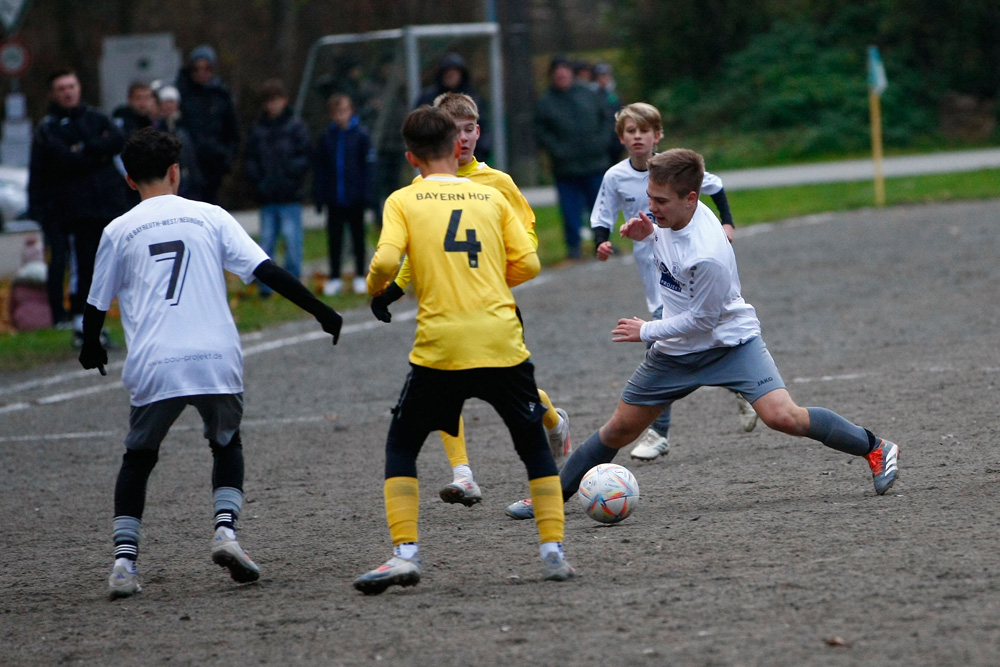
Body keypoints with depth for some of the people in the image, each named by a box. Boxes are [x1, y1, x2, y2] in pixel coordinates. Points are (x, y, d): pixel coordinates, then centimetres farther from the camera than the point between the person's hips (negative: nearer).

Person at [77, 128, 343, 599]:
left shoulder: (119, 231, 9)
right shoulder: (209, 217, 9)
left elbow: (97, 304, 16)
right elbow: (266, 271, 3)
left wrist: (91, 348, 36)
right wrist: (320, 311, 9)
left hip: (153, 366, 0)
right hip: (216, 359, 0)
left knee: (138, 457, 17)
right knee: (226, 445, 23)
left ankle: (124, 560, 4)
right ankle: (226, 529, 0)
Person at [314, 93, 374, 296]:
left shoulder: (361, 135, -5)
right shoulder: (327, 137, 2)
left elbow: (368, 166, -4)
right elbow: (319, 169, 6)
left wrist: (367, 194, -9)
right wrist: (319, 195, 1)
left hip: (354, 198, -2)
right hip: (334, 199, 2)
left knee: (358, 236, 9)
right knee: (334, 237, 5)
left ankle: (360, 276, 18)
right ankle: (334, 278, 12)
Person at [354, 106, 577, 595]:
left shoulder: (403, 201, 5)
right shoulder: (491, 197, 12)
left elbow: (385, 262, -9)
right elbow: (527, 264, 7)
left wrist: (376, 290, 12)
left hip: (439, 345, -2)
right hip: (502, 341, 2)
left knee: (401, 445, 13)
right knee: (532, 442, 18)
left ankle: (405, 554, -1)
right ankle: (553, 552, 9)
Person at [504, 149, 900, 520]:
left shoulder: (708, 256, -34)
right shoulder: (670, 214, -11)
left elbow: (701, 320, -23)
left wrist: (647, 332, -12)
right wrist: (646, 232, -7)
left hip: (729, 341, -7)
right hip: (677, 350, 7)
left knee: (782, 416, -23)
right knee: (621, 429, 10)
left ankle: (875, 450, -5)